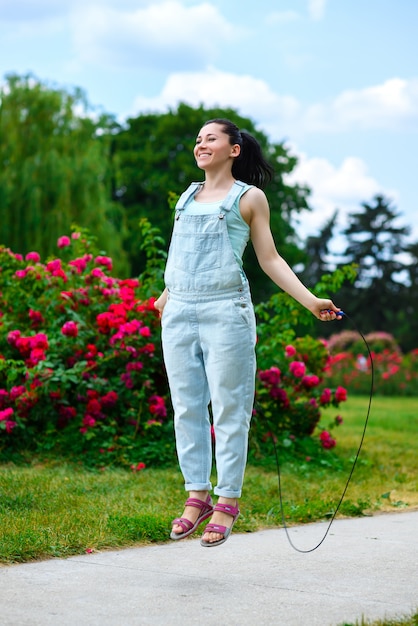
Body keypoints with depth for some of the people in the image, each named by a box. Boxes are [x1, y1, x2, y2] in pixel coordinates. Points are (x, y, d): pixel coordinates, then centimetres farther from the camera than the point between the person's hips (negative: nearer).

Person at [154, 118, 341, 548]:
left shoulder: (249, 197, 6)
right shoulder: (187, 196, 19)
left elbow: (270, 259, 5)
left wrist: (311, 301, -4)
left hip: (225, 312, -5)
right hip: (179, 314, 5)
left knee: (228, 409, -3)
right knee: (186, 407, 4)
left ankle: (227, 501, 4)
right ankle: (197, 495, 12)